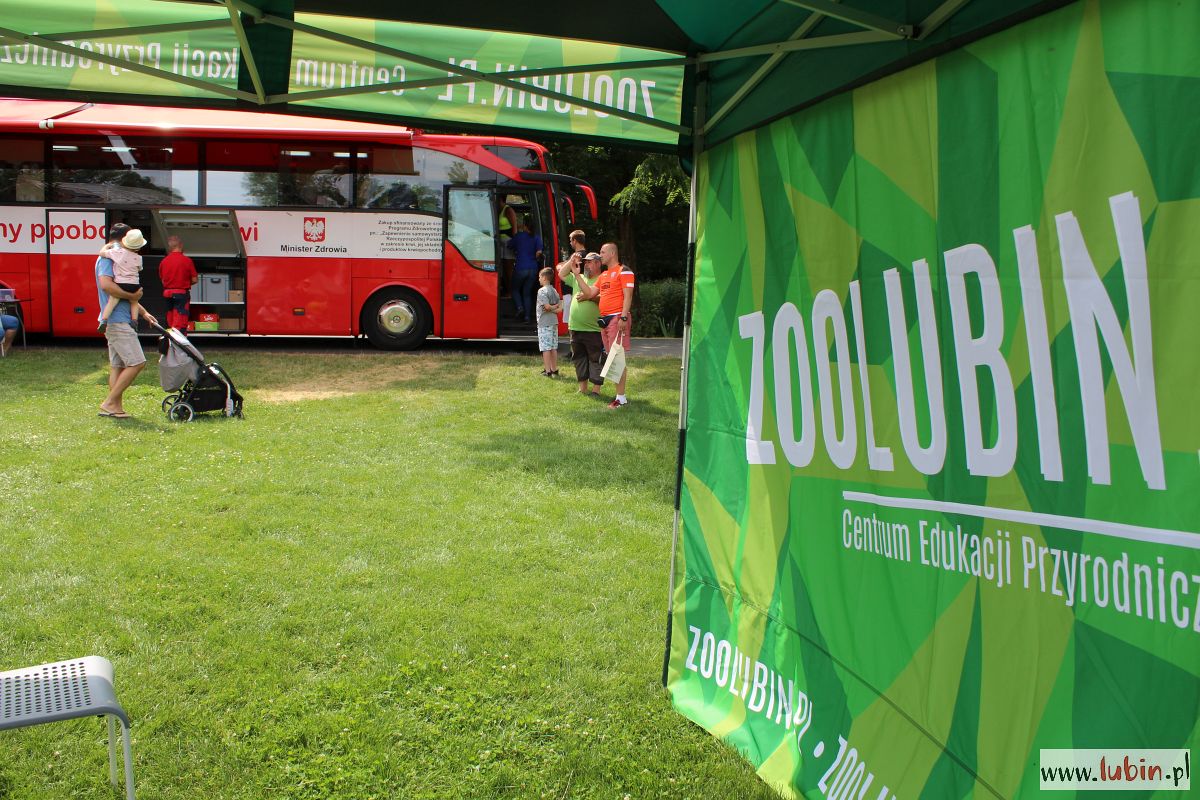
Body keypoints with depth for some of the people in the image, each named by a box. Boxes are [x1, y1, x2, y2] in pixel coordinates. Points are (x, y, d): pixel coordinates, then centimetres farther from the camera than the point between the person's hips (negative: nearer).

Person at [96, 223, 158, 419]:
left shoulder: (114, 258, 22)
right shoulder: (107, 258, -10)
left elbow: (123, 291, 26)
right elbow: (106, 284, -27)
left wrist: (143, 312, 22)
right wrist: (131, 296, -18)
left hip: (119, 321, 11)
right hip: (118, 321, -11)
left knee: (117, 365, 10)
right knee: (137, 362, -12)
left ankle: (115, 407, 12)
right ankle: (110, 403, -8)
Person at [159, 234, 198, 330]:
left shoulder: (164, 261, 3)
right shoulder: (187, 260, -9)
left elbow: (162, 280, 9)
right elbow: (194, 280, -7)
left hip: (167, 293, 5)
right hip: (182, 293, -5)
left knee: (170, 323, 15)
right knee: (180, 324, -7)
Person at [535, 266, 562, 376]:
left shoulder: (542, 291, -12)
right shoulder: (554, 291, 13)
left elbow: (547, 306, -21)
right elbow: (560, 308, 12)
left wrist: (552, 307, -3)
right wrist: (555, 308, 0)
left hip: (544, 323, -8)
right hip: (554, 322, 8)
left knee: (545, 348, -4)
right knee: (553, 347, 12)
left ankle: (548, 371, -4)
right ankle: (554, 370, 17)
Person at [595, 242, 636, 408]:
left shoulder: (624, 271, -5)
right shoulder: (603, 275, 21)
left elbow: (628, 296, -12)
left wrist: (623, 318, -21)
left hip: (617, 318, -9)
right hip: (605, 319, 9)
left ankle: (621, 398, -11)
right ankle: (619, 394, 13)